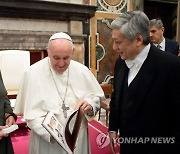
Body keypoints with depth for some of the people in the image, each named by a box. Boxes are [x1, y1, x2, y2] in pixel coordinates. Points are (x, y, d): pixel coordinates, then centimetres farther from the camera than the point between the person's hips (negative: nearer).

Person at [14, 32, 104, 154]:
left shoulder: (82, 70, -5)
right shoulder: (33, 73, -14)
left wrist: (89, 105, -18)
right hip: (46, 141, -3)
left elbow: (97, 97, 4)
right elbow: (32, 115, -16)